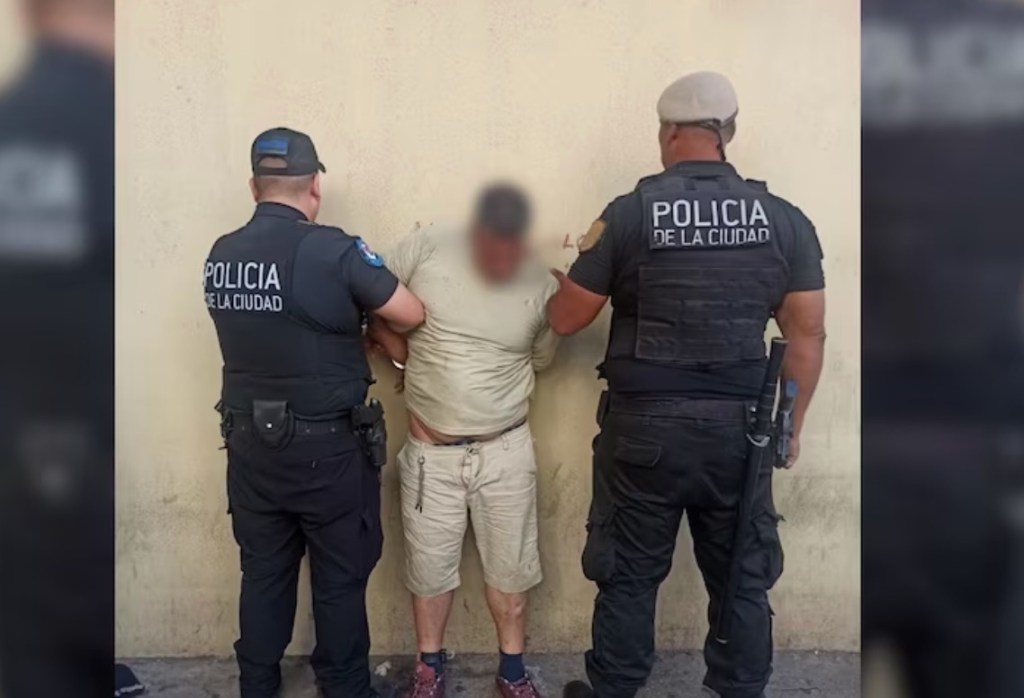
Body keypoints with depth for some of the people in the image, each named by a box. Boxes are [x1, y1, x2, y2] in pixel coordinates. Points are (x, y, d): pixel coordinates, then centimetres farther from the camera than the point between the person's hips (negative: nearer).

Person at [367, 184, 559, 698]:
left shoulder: (542, 287, -7)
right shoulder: (425, 249, -10)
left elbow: (540, 360, 5)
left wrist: (488, 370, -4)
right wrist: (392, 341, -10)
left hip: (505, 449, 1)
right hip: (430, 451, 0)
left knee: (509, 565, 12)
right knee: (429, 567, 12)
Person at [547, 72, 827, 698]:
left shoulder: (630, 213, -8)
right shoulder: (784, 219, 0)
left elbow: (564, 320, -1)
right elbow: (808, 334, 3)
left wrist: (568, 275, 22)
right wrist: (790, 425, 13)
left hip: (645, 424, -2)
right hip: (738, 426, 2)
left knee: (628, 573, 14)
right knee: (742, 578, 16)